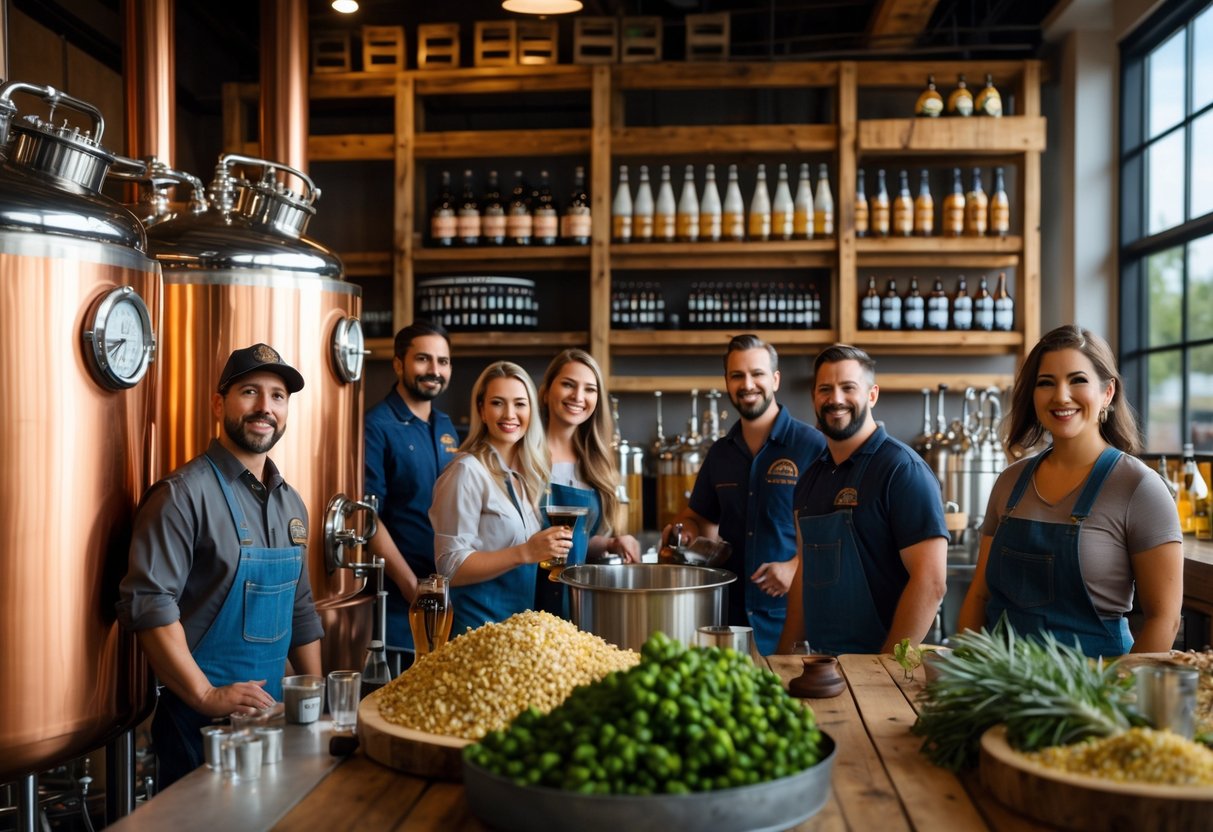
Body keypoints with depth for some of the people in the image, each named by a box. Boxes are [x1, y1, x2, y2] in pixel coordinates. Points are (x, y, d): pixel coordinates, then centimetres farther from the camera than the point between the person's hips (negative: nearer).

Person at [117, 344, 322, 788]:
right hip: (200, 719, -7)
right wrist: (206, 695, -23)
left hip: (273, 713, 7)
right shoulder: (185, 493, -14)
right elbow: (148, 602, -21)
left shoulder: (291, 503, 9)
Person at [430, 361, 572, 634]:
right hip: (479, 623, -7)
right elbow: (450, 567, -17)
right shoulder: (468, 471, -14)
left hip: (526, 619, 7)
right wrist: (525, 553, -26)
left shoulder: (529, 472, 7)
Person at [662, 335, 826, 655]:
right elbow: (702, 516, 22)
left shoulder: (812, 445, -7)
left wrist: (796, 567, -20)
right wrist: (685, 529, 1)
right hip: (729, 613, 5)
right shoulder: (719, 452, 10)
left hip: (788, 613, -4)